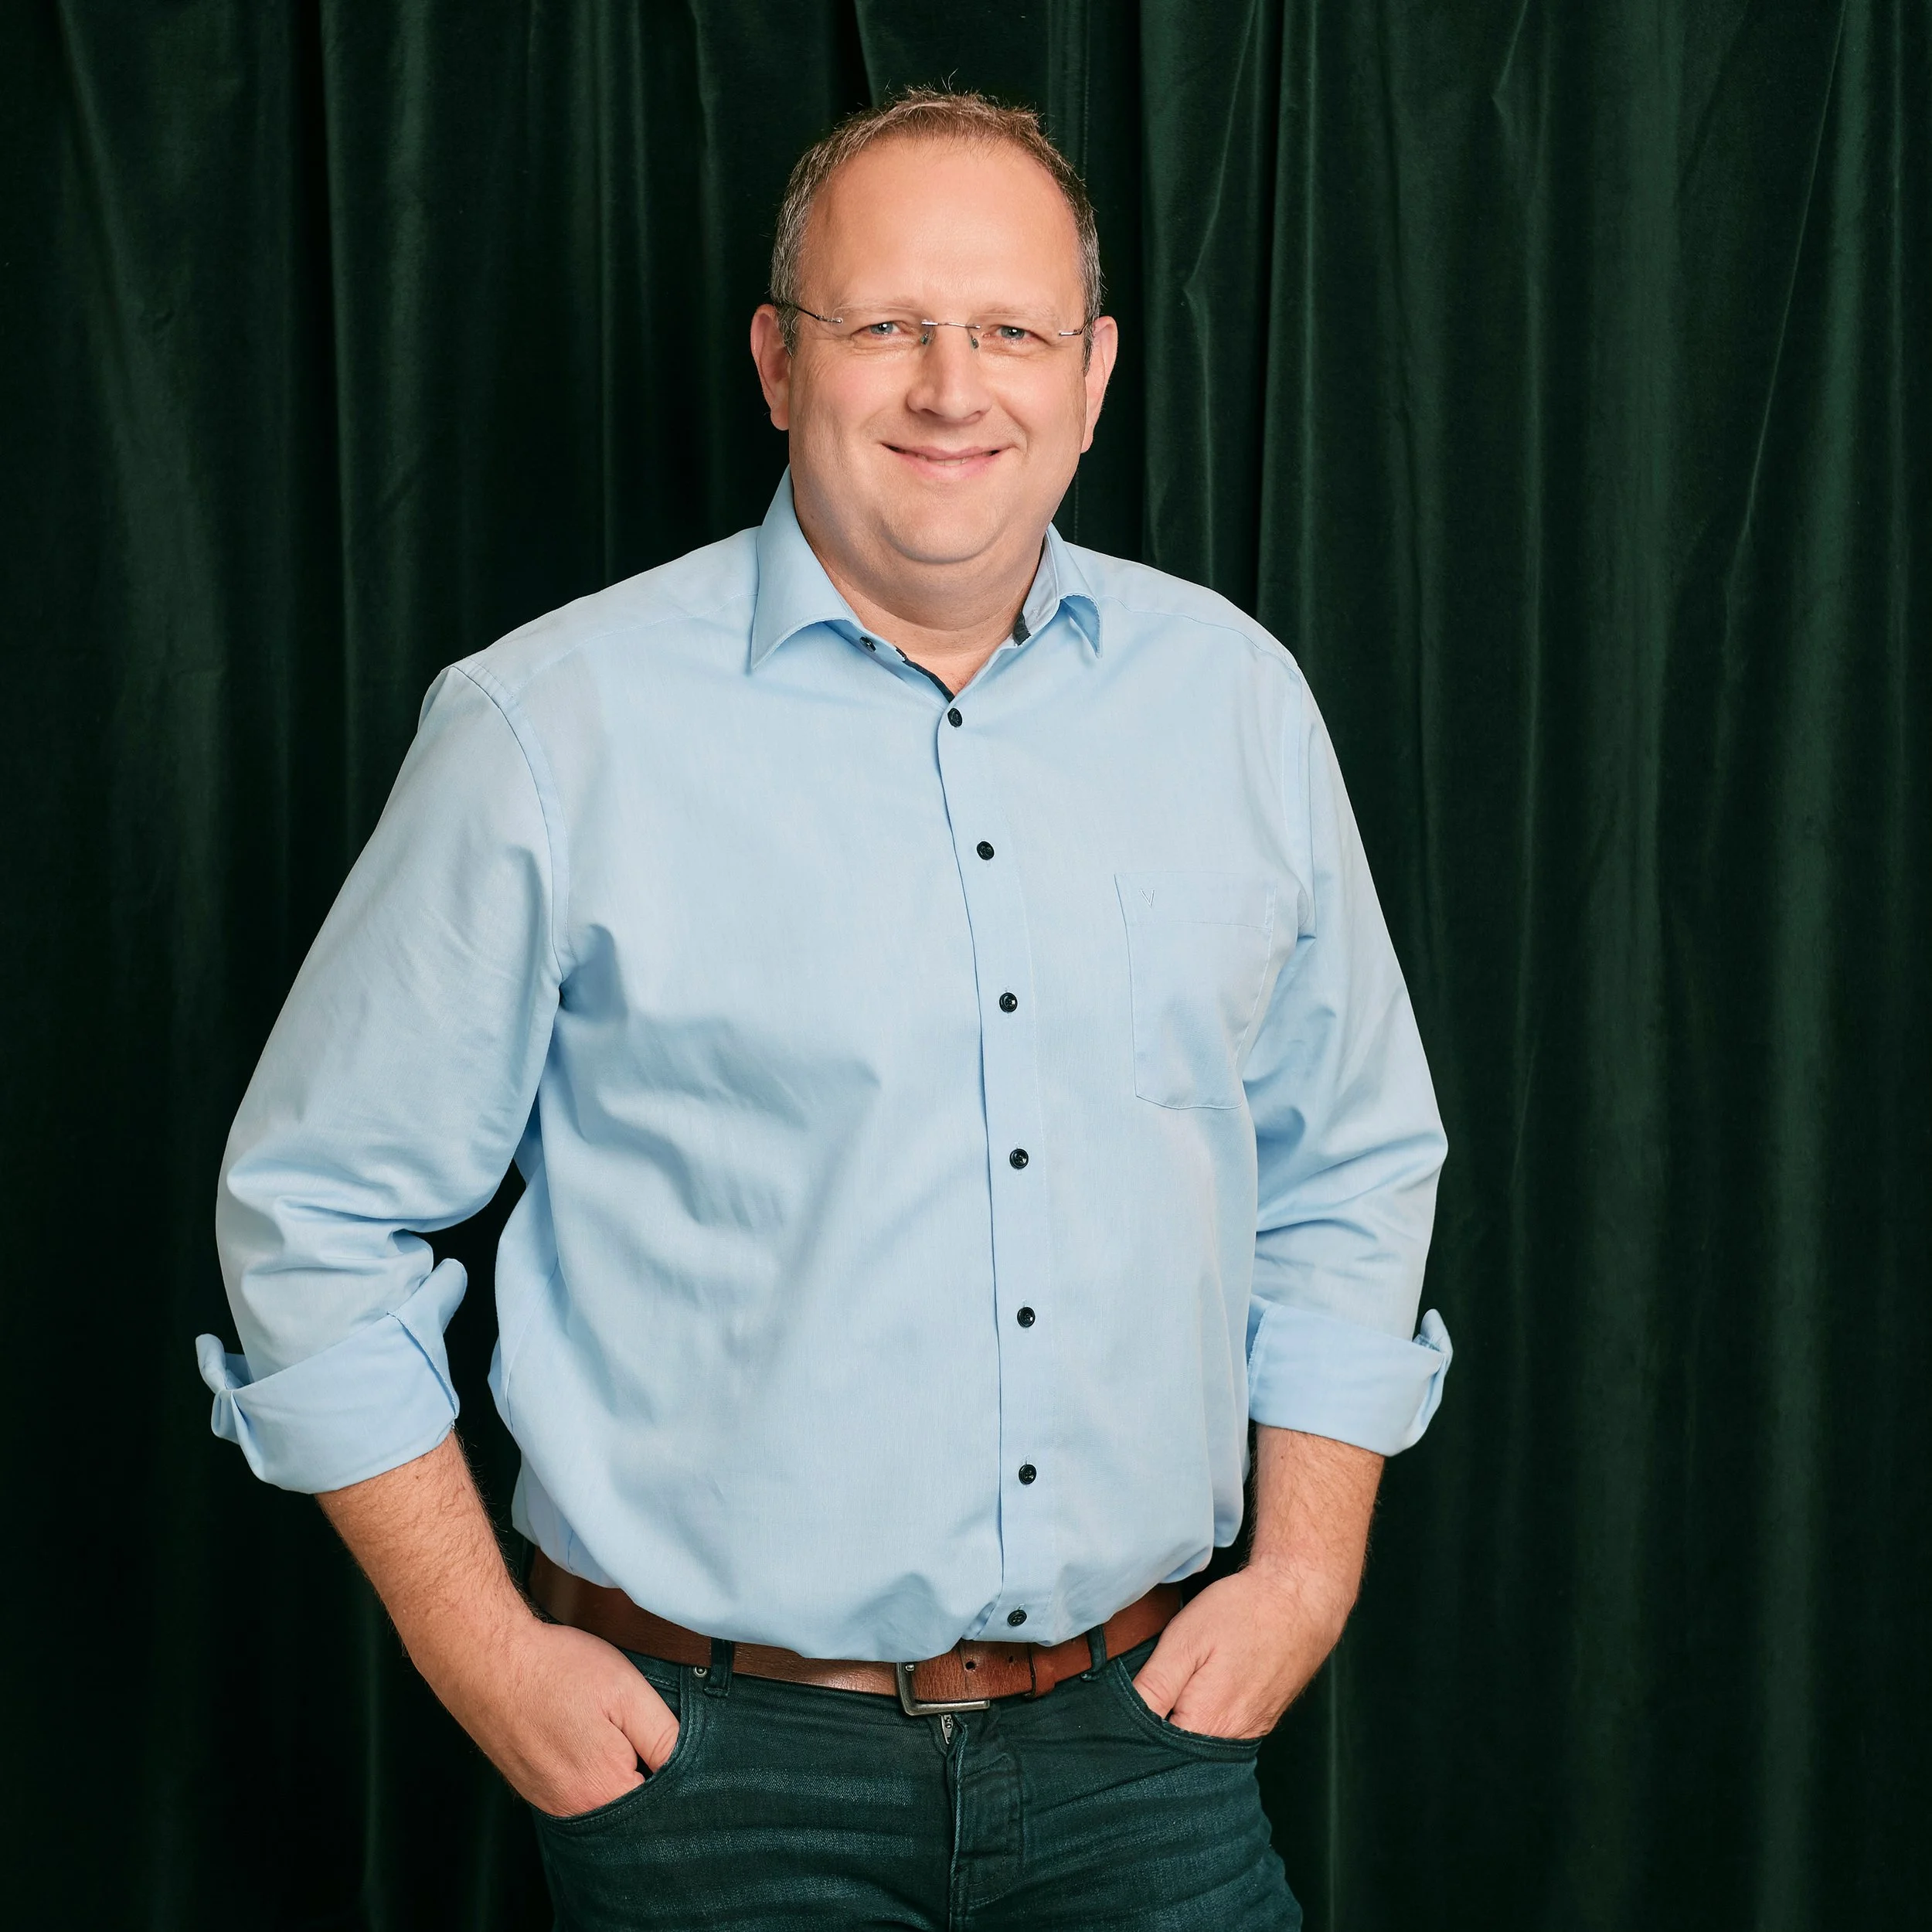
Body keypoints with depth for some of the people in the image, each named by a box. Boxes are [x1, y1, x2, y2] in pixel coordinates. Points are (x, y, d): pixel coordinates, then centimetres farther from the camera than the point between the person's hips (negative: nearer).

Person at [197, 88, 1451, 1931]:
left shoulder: (1234, 696, 3)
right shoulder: (556, 725, -9)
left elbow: (1354, 1166, 13)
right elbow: (316, 1207, -4)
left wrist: (1309, 1567, 6)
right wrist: (483, 1653, -5)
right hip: (719, 1764, -2)